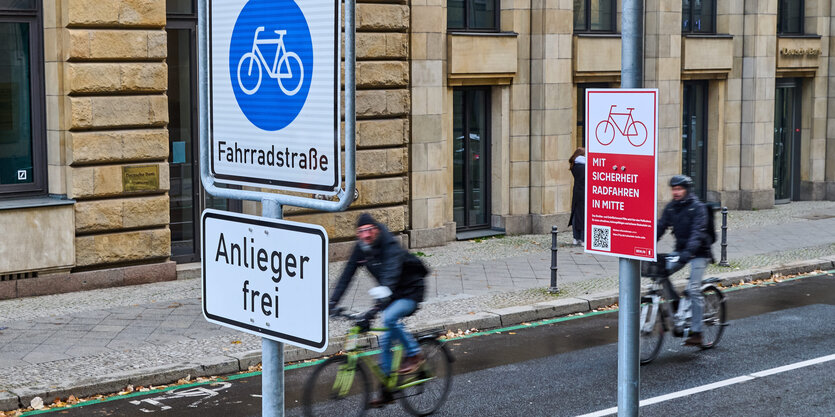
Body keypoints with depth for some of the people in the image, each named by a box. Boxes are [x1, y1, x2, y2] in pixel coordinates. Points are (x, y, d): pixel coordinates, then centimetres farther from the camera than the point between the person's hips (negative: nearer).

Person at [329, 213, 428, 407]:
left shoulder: (390, 248, -28)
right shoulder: (361, 249, -7)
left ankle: (414, 354, -12)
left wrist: (377, 307, -51)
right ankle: (386, 390, 13)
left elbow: (390, 278, -40)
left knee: (389, 318, -33)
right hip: (392, 295, 7)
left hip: (410, 292, -7)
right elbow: (347, 275, -6)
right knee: (386, 340, 4)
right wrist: (332, 302, -16)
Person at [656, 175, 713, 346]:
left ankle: (696, 332, -7)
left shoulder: (698, 207, -15)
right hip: (680, 250, 6)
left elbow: (698, 232, -26)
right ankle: (677, 307, 1)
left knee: (694, 290, -14)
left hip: (698, 252, -6)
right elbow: (660, 227, -1)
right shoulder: (671, 207, 3)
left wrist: (688, 252, -41)